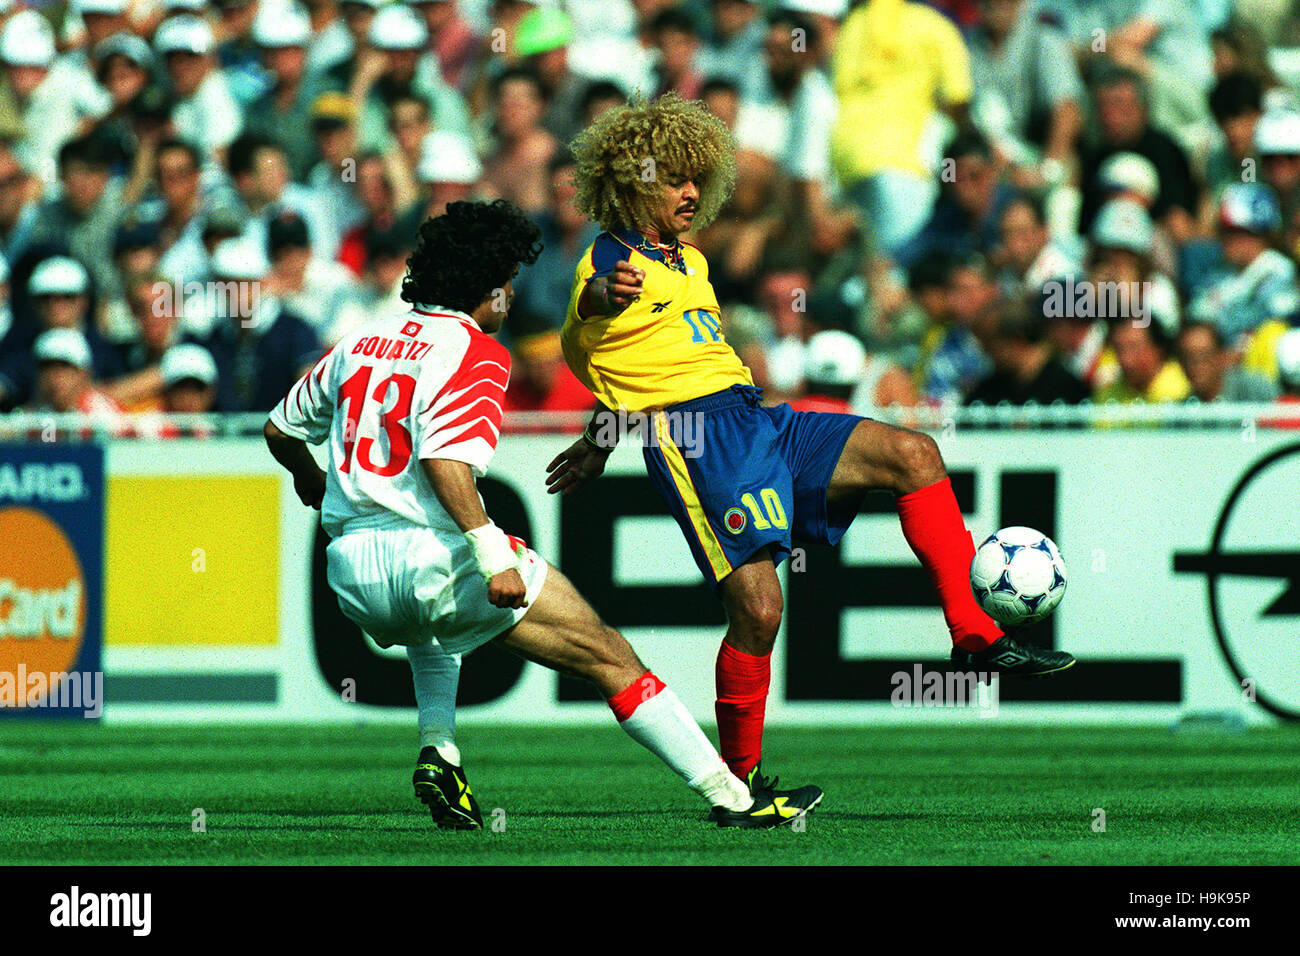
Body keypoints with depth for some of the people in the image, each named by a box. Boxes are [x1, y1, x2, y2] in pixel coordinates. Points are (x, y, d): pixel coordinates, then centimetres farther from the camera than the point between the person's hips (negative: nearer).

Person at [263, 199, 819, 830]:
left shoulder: (362, 341, 15)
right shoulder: (474, 352, -7)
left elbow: (281, 429, 26)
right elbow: (444, 455, -23)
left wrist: (310, 479, 47)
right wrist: (492, 554, -26)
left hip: (350, 575, 7)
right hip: (432, 558, -7)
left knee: (428, 621, 43)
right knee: (610, 658, -1)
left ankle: (438, 754, 23)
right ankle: (733, 798, -6)